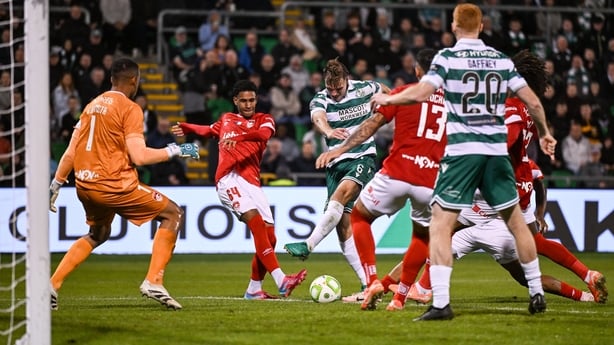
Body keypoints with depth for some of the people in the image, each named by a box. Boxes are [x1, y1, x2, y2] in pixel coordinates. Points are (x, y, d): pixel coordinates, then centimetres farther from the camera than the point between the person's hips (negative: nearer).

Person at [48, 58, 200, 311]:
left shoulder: (92, 106, 14)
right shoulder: (130, 109, -8)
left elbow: (70, 153, 15)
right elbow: (139, 156, -16)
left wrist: (56, 185, 22)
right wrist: (174, 151, -6)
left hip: (84, 185, 8)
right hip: (114, 184, -8)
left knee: (97, 234, 31)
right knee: (173, 214, 4)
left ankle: (51, 285, 22)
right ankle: (153, 281, -7)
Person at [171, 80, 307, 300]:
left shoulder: (264, 119, 17)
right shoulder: (226, 120, 22)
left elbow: (264, 134, -10)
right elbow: (209, 131, 47)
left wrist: (240, 137, -26)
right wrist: (187, 128, 43)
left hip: (252, 182, 2)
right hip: (229, 179, -2)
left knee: (269, 237, -4)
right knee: (256, 222, -25)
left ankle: (254, 289, 14)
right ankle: (281, 281, -38)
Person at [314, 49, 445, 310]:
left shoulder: (405, 93, 4)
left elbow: (372, 124, 1)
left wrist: (341, 149, 1)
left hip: (396, 174, -2)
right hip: (432, 181, 2)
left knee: (359, 216, 19)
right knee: (423, 236, 27)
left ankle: (373, 282, 3)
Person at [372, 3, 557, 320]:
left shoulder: (448, 57, -4)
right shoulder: (502, 60, 8)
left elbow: (420, 93, -15)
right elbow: (533, 102, 9)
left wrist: (387, 99, 2)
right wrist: (544, 134, 26)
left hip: (461, 150, -4)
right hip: (497, 150, 4)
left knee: (440, 226, -4)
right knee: (516, 221, 18)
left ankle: (441, 303, -16)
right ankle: (537, 295, 23)